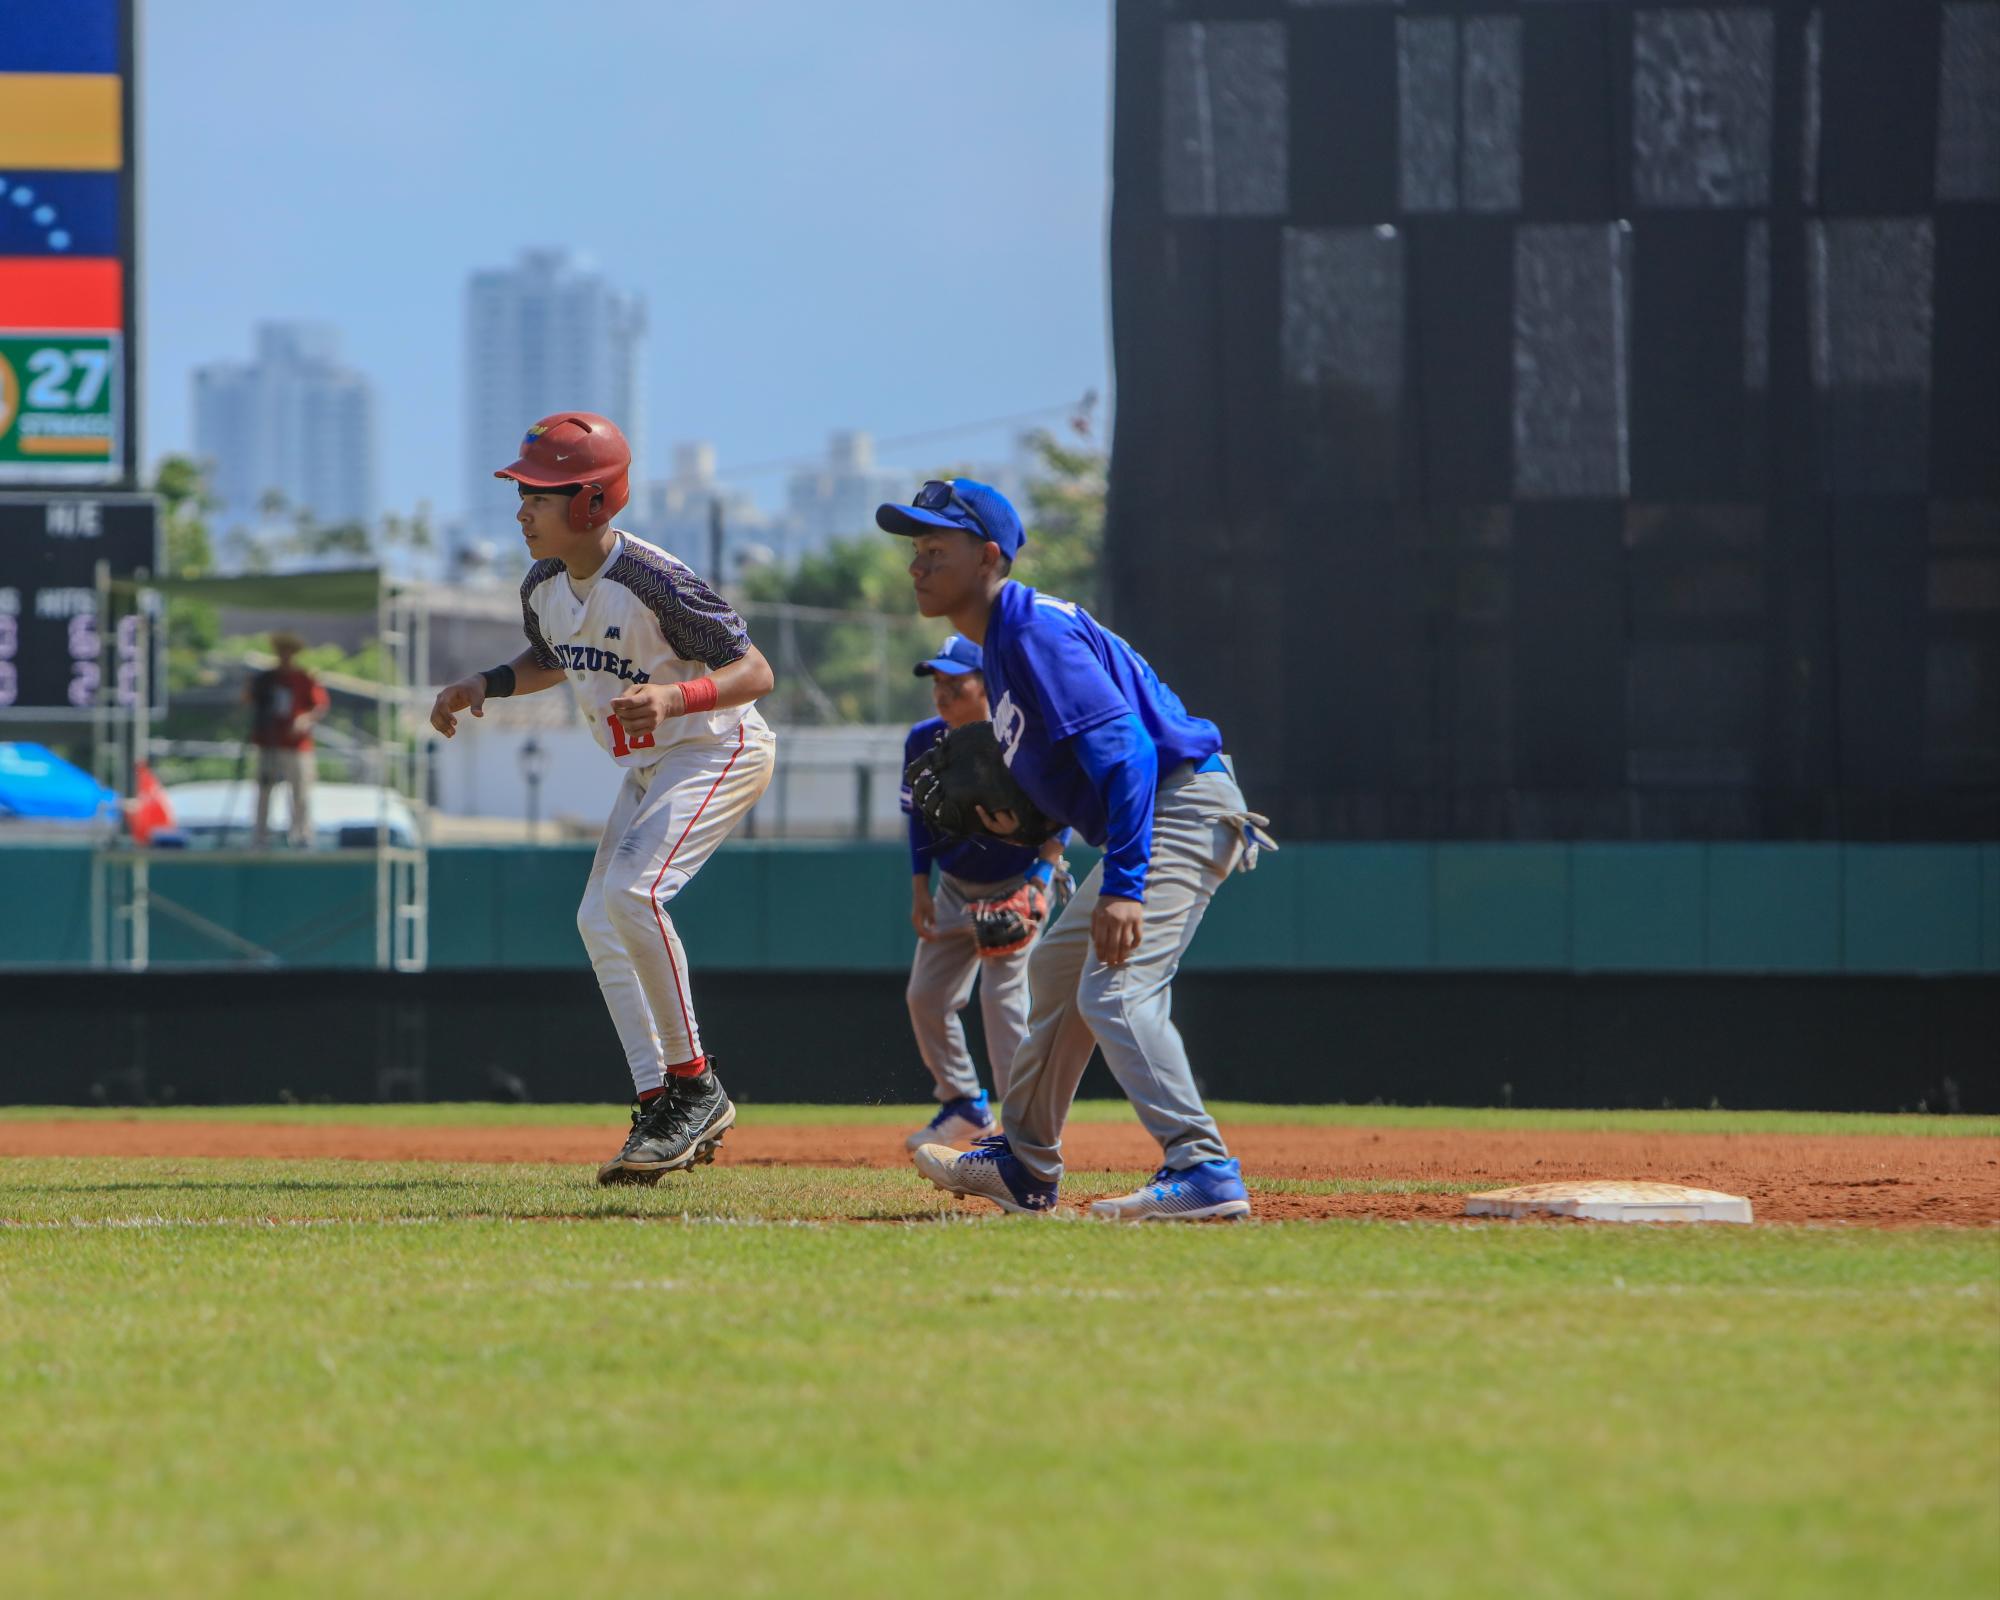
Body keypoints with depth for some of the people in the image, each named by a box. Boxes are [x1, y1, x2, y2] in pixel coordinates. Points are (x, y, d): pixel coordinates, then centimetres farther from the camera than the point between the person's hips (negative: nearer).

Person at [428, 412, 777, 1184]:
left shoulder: (656, 584, -27)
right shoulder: (544, 586, -2)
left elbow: (754, 671, -24)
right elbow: (551, 661, 20)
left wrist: (674, 697, -41)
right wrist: (483, 684, 1)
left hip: (721, 751, -9)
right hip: (650, 767, 9)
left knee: (631, 889, -27)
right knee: (600, 919, 3)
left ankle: (693, 1083, -16)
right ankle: (664, 1111, 7)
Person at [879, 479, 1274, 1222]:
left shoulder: (1035, 631, -18)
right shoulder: (1002, 641, 15)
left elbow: (1123, 748, -28)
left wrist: (1122, 884, -34)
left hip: (1183, 805, -11)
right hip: (1148, 818, 11)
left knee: (1114, 989, -23)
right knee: (1056, 972, 22)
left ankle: (1203, 1172, -29)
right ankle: (1025, 1167, 34)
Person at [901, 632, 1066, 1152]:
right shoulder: (923, 742, -7)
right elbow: (919, 818, 6)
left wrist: (1043, 877, -26)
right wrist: (919, 892, 2)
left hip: (1016, 886, -6)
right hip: (955, 889, 6)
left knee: (1002, 993, -18)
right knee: (925, 995, 6)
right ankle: (964, 1107, 23)